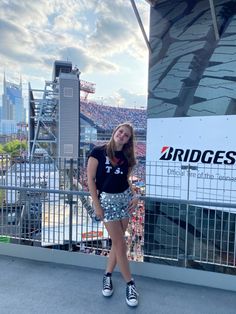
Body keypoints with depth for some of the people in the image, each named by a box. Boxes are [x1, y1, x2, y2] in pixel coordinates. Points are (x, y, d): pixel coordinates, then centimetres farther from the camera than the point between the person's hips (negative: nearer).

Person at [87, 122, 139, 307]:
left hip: (125, 198, 5)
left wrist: (135, 196, -4)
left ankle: (107, 275, 34)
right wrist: (96, 205, -11)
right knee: (121, 245, 0)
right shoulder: (99, 151, -10)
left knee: (117, 242, 12)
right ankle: (130, 284, 19)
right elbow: (90, 178, -8)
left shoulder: (127, 157, 5)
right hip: (107, 199, -5)